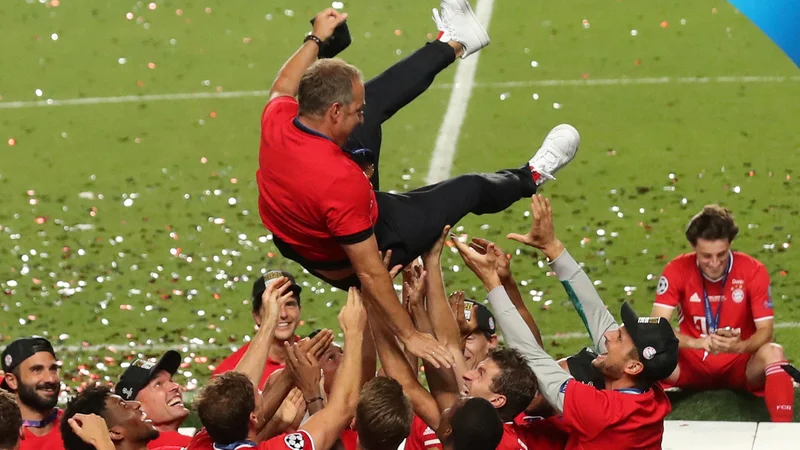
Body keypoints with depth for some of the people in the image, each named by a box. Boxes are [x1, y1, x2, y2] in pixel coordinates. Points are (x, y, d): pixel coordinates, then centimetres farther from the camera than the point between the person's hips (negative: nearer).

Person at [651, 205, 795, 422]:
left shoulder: (753, 271, -13)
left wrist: (740, 347, -38)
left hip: (740, 364, 0)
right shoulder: (677, 271, -12)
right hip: (693, 365, 0)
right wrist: (696, 343, -38)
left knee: (773, 353, -33)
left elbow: (765, 330, -14)